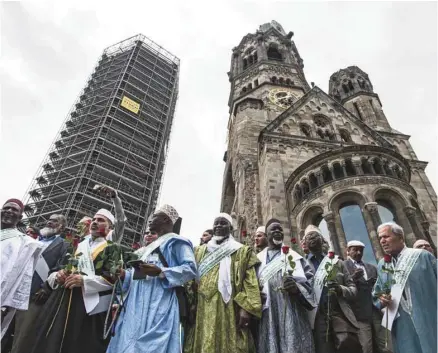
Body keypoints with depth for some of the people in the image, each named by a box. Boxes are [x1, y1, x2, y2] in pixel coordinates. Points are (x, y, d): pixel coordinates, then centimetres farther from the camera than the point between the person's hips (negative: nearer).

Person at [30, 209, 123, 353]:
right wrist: (57, 276, -3)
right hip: (61, 302, 5)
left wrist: (84, 280, -17)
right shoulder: (75, 247, 21)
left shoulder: (113, 249, 4)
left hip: (89, 306, -5)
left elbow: (113, 278, -9)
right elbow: (54, 271, 20)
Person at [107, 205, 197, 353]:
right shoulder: (151, 246, 28)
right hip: (137, 304, 8)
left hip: (158, 304, -8)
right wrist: (123, 274, 9)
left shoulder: (175, 241, 1)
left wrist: (160, 272, -22)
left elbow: (191, 268, -12)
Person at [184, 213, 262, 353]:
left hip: (228, 309, -3)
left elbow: (250, 281, -1)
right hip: (202, 309, 3)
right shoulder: (200, 251, 19)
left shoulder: (242, 251, 9)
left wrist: (246, 307, -14)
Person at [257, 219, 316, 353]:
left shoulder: (294, 256, 12)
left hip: (292, 315, 0)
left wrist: (297, 287, -16)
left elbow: (309, 281, 5)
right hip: (267, 317, 1)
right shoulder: (258, 259, 13)